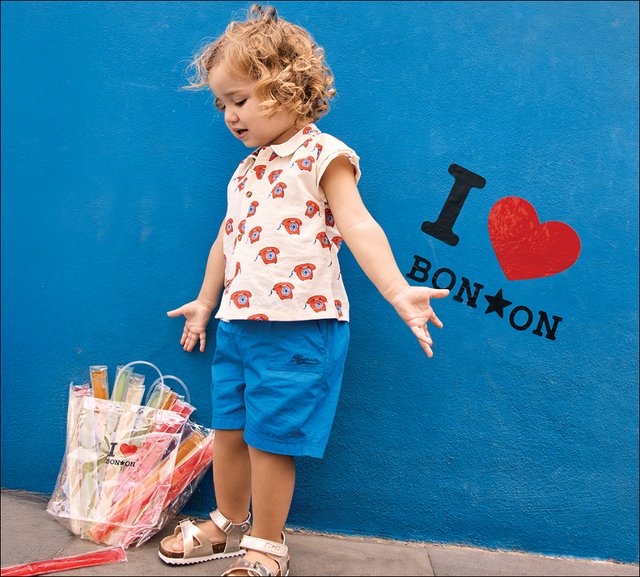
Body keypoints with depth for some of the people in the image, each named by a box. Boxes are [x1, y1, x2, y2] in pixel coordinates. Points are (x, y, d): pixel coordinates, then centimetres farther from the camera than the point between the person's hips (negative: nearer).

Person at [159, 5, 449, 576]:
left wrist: (398, 293, -30)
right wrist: (204, 303, 32)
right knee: (228, 428, 15)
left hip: (296, 325, -7)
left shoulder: (322, 155, -7)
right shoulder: (248, 169, 17)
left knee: (270, 437, 0)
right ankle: (228, 525, 37)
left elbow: (359, 227, -17)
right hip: (237, 322, 8)